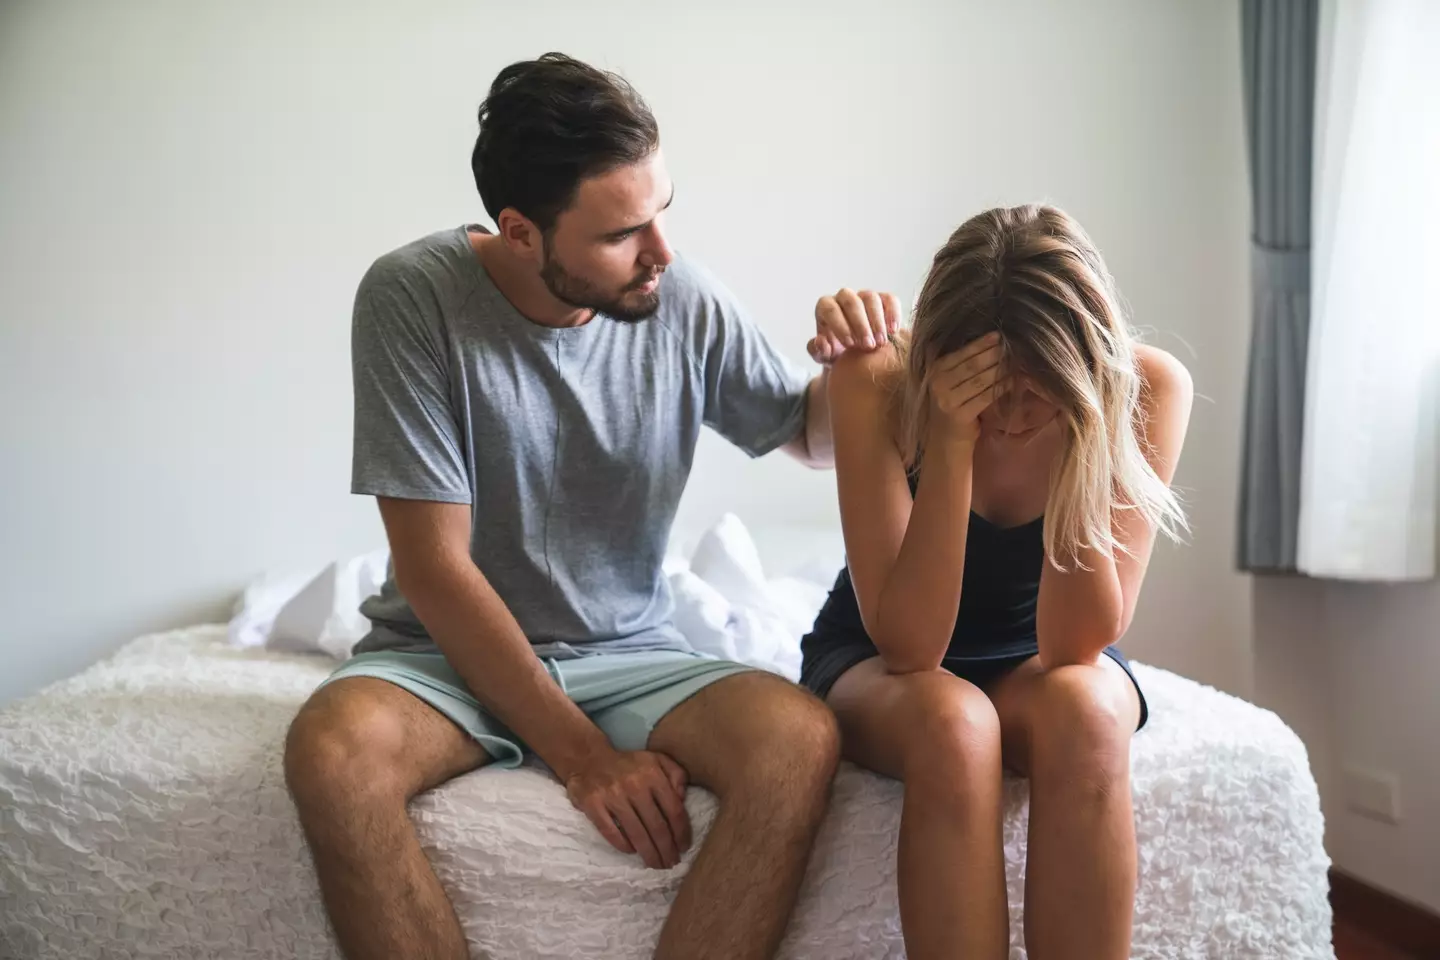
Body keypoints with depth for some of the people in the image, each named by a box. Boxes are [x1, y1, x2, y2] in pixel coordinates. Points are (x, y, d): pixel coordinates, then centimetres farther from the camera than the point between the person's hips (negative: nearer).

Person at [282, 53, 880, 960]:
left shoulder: (683, 300, -7)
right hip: (452, 650, -1)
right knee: (332, 747, -34)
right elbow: (435, 567, -15)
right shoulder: (412, 296, -15)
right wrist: (582, 752, -18)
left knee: (800, 738, -27)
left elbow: (811, 435, 10)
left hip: (631, 653, 2)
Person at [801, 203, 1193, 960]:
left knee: (1084, 712, -33)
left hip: (1040, 660, 2)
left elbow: (1074, 645, -24)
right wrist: (951, 443, -38)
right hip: (879, 659, -1)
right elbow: (909, 647, -29)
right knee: (952, 723, -35)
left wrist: (1082, 439, -34)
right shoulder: (876, 382, -26)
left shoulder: (1146, 388, -21)